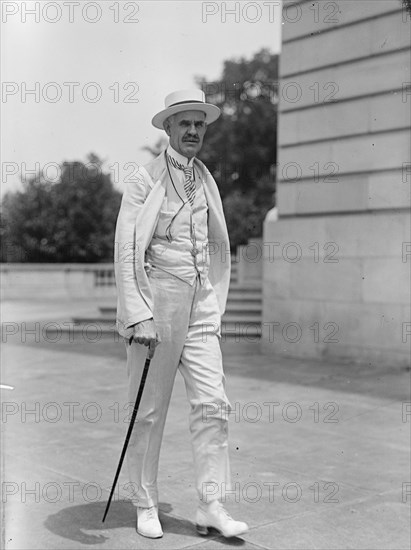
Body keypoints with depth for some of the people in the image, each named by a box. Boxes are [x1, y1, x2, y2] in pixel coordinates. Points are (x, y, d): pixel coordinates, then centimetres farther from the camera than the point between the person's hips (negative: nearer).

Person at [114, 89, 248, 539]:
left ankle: (211, 507, 5)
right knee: (149, 412, 4)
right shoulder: (145, 180, -4)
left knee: (212, 404, -2)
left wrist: (216, 307, 14)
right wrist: (137, 315, -17)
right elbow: (126, 251, -9)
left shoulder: (206, 182, 14)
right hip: (154, 303, -5)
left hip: (200, 308, 5)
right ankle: (145, 506, 18)